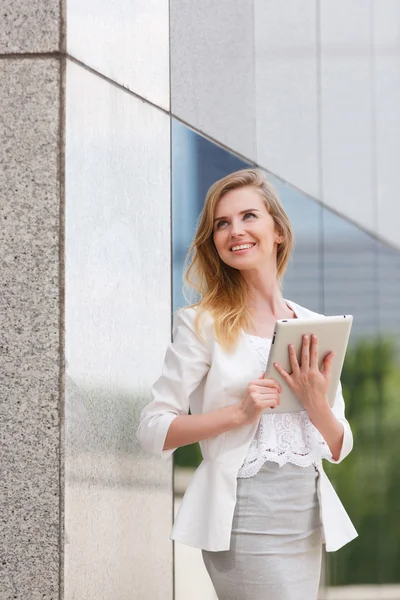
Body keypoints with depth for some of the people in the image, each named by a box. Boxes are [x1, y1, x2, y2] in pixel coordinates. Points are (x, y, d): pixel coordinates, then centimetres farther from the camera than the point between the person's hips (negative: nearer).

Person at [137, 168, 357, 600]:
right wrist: (240, 411, -18)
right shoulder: (203, 324, -4)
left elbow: (339, 450, 10)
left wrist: (315, 403, -10)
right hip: (245, 520, -5)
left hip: (309, 518, 5)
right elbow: (153, 431, -8)